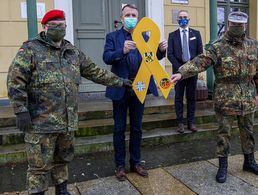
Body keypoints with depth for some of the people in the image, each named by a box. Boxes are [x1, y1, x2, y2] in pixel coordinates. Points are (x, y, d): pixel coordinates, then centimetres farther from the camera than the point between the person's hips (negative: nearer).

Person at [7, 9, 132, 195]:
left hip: (67, 121, 6)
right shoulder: (31, 49, -5)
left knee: (63, 159, 20)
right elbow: (15, 81, -9)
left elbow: (95, 71, 18)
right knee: (40, 165, 4)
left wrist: (119, 81, 18)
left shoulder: (73, 52, 13)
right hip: (41, 121, -5)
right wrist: (21, 110, -15)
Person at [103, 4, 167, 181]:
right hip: (120, 89, -2)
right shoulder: (112, 37, -1)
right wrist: (122, 50, -33)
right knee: (120, 128, 7)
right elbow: (106, 58, -16)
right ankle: (120, 165, 21)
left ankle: (136, 162, 27)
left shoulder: (144, 37, 8)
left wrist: (161, 50, -23)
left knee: (136, 127, 13)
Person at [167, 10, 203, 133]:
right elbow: (170, 54, -1)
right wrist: (180, 67, -10)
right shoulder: (172, 35, 6)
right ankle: (180, 122, 9)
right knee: (179, 97, 2)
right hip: (178, 69, -1)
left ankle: (191, 122, 13)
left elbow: (200, 52, 6)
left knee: (191, 97, 5)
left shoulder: (196, 34, 9)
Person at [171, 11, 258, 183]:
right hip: (225, 100, -4)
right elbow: (200, 62, -22)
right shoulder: (218, 47, -9)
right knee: (224, 133, 6)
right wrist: (181, 73, -37)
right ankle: (223, 166, 21)